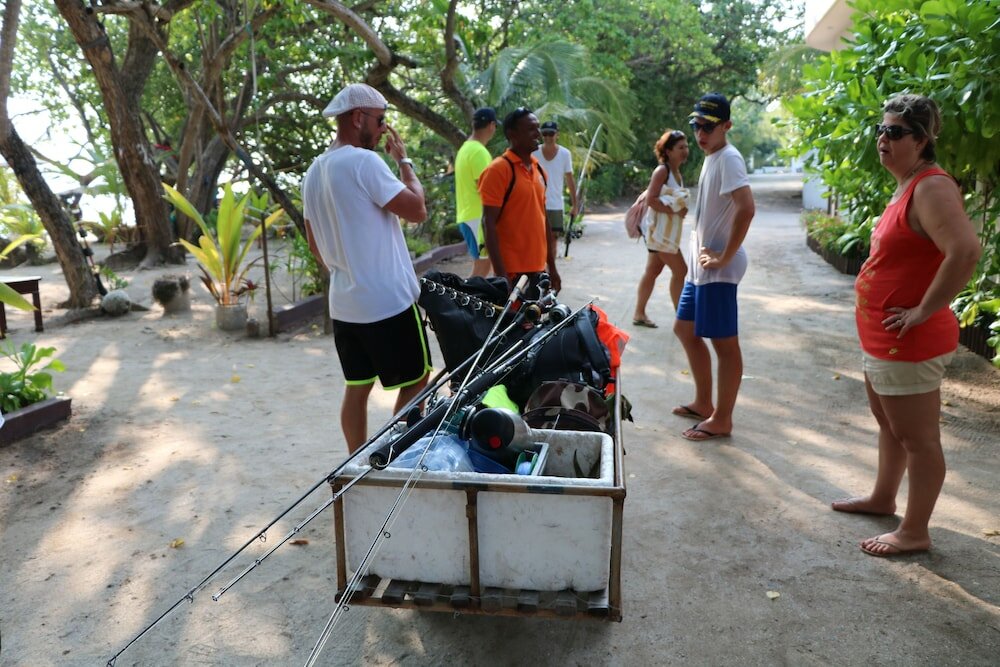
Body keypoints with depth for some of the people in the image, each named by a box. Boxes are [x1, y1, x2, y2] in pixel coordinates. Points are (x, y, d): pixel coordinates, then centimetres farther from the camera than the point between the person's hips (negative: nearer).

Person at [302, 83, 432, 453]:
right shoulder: (363, 161, -15)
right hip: (389, 301, -8)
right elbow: (417, 209, -15)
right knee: (414, 382, 7)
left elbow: (314, 244, 18)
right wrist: (404, 160, -3)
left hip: (344, 303, 8)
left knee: (357, 387, 14)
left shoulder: (314, 171, 12)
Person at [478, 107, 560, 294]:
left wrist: (551, 266, 17)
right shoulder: (498, 170, -10)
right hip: (513, 271, -8)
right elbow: (489, 224, -14)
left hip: (538, 269, 8)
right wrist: (501, 274, -19)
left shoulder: (539, 170, 14)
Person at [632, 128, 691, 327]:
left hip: (668, 232, 9)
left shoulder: (677, 172, 13)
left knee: (652, 272, 12)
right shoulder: (662, 171, -15)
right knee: (680, 271, -6)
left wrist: (681, 210, 4)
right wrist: (675, 210, -22)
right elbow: (651, 200, -22)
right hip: (660, 231, -9)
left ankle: (639, 314, 18)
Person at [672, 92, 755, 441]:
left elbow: (746, 209, -28)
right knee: (685, 329, 19)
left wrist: (724, 257, -22)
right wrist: (702, 249, 13)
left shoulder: (728, 158, -15)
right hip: (700, 264, 11)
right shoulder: (711, 157, 14)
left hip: (717, 269, -11)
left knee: (725, 343, -1)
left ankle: (721, 420, 10)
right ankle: (703, 403, 31)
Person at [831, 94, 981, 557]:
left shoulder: (931, 188, -20)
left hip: (908, 343, -10)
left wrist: (924, 311, -26)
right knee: (889, 424, 24)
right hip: (882, 339, 10)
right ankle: (882, 498, 42)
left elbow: (966, 251, -34)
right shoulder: (906, 187, 11)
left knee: (917, 437, 3)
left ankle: (914, 533, 16)